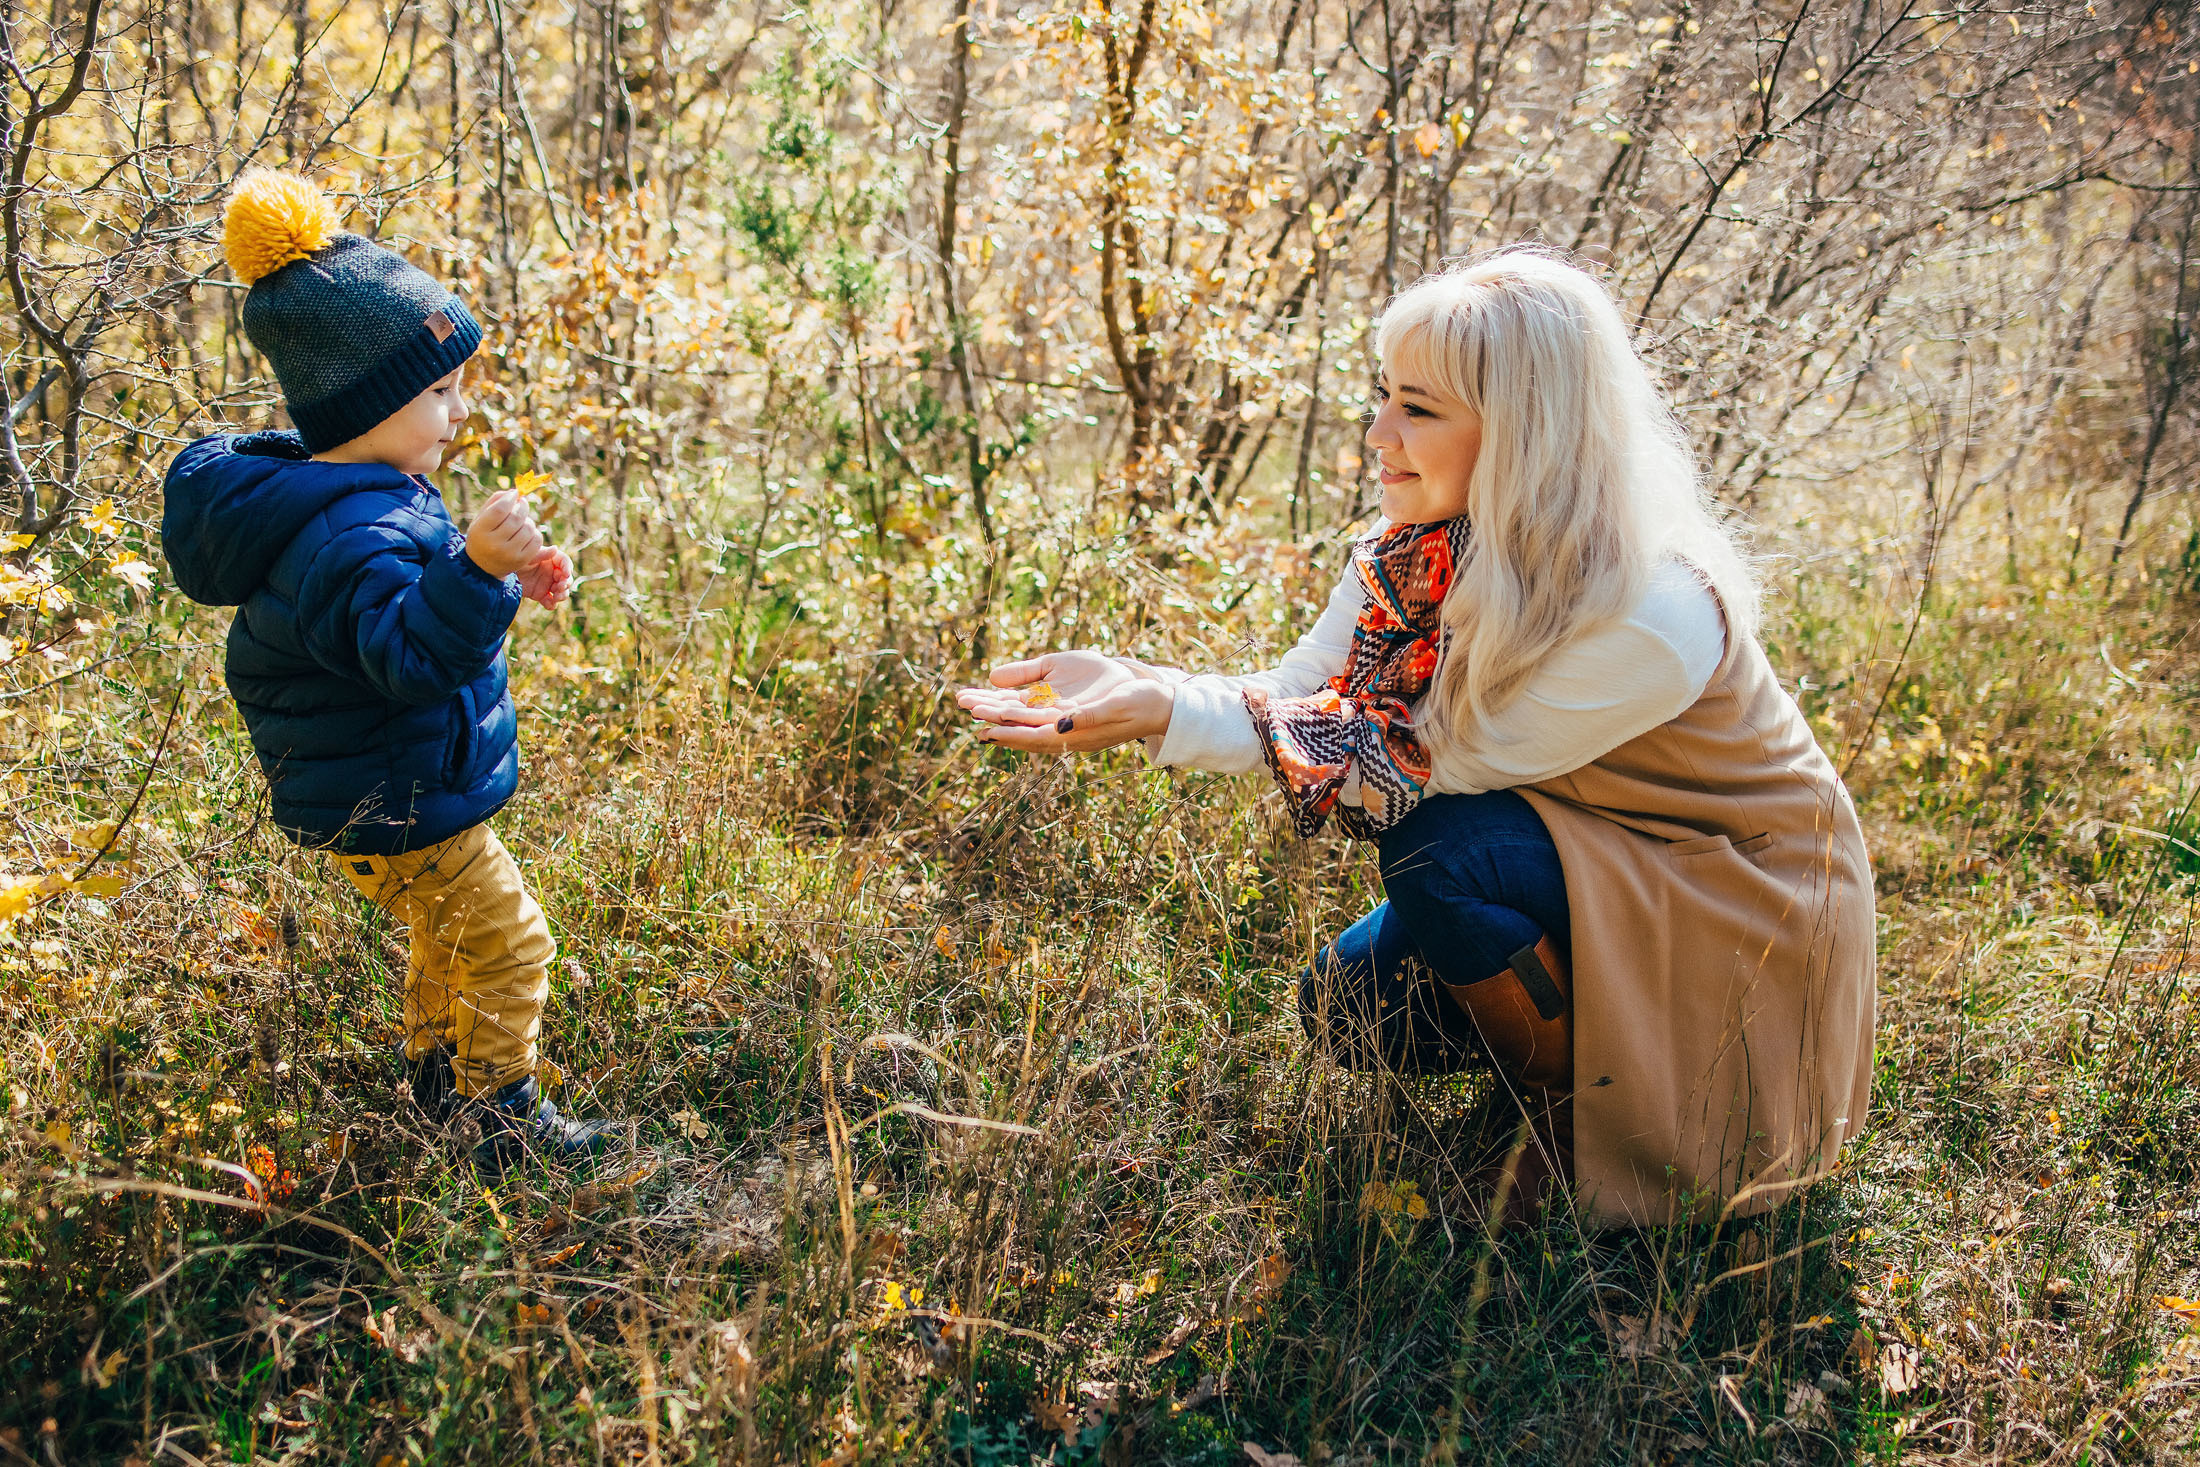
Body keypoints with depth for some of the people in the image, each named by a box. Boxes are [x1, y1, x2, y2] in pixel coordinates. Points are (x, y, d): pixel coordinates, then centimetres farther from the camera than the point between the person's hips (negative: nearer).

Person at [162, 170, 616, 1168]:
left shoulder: (369, 495, 4)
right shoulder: (351, 538, -31)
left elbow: (413, 594, 19)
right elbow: (411, 652, -42)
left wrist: (507, 576, 9)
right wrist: (477, 568, -55)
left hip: (371, 796, 11)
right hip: (397, 808, -11)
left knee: (447, 937, 28)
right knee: (507, 947, 4)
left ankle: (435, 1077, 46)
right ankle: (505, 1118, 18)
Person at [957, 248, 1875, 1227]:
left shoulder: (1650, 615, -34)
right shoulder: (1423, 549, -10)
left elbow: (1431, 758, -29)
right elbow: (1294, 695, -12)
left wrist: (1172, 717, -33)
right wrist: (1121, 687, -29)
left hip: (1741, 911, -6)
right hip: (1578, 875, 7)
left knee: (1441, 850, -28)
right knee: (1349, 1002, -8)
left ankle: (1580, 1130, -6)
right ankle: (1570, 1056, 14)